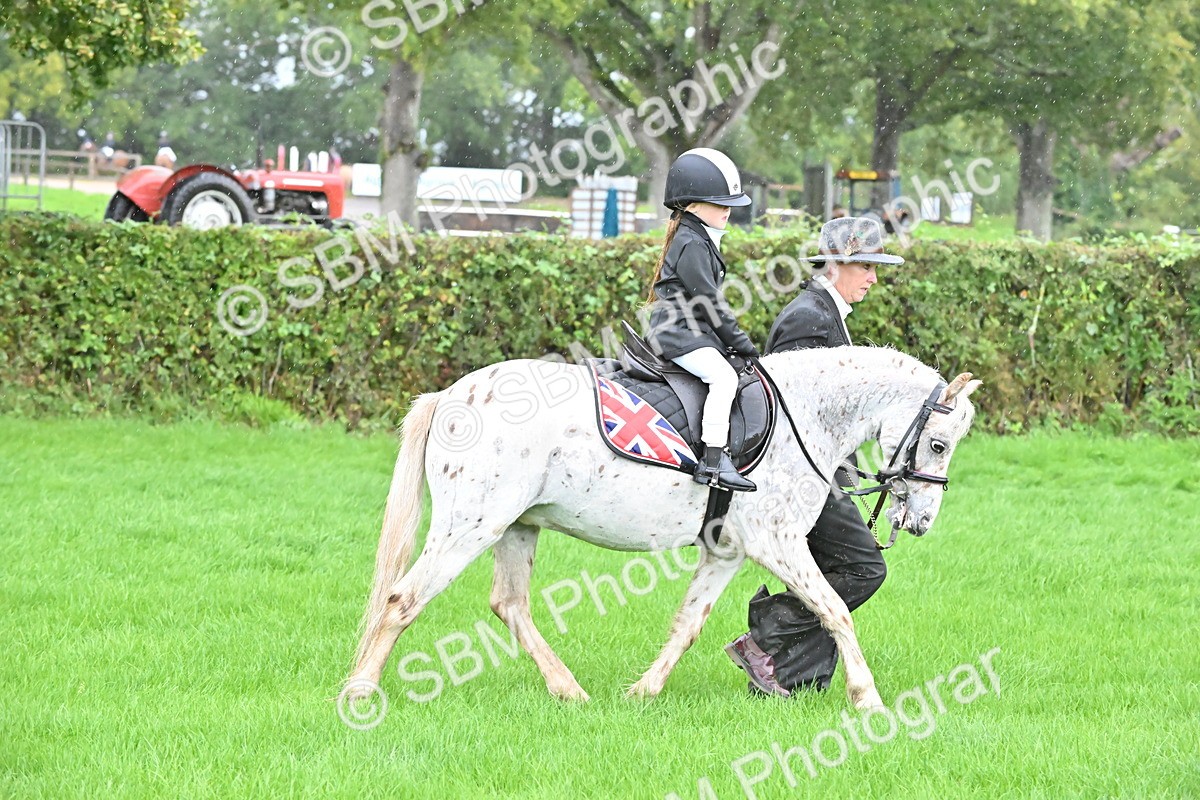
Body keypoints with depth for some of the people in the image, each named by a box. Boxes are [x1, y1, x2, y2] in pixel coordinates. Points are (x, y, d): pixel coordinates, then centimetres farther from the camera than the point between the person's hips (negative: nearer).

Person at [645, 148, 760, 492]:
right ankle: (713, 460, -36)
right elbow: (710, 302, -16)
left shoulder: (701, 240, 21)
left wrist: (737, 343, 20)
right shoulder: (691, 244, -13)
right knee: (723, 375, -28)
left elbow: (709, 302, 26)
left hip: (693, 332, 11)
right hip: (678, 334, -11)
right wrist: (742, 344, -12)